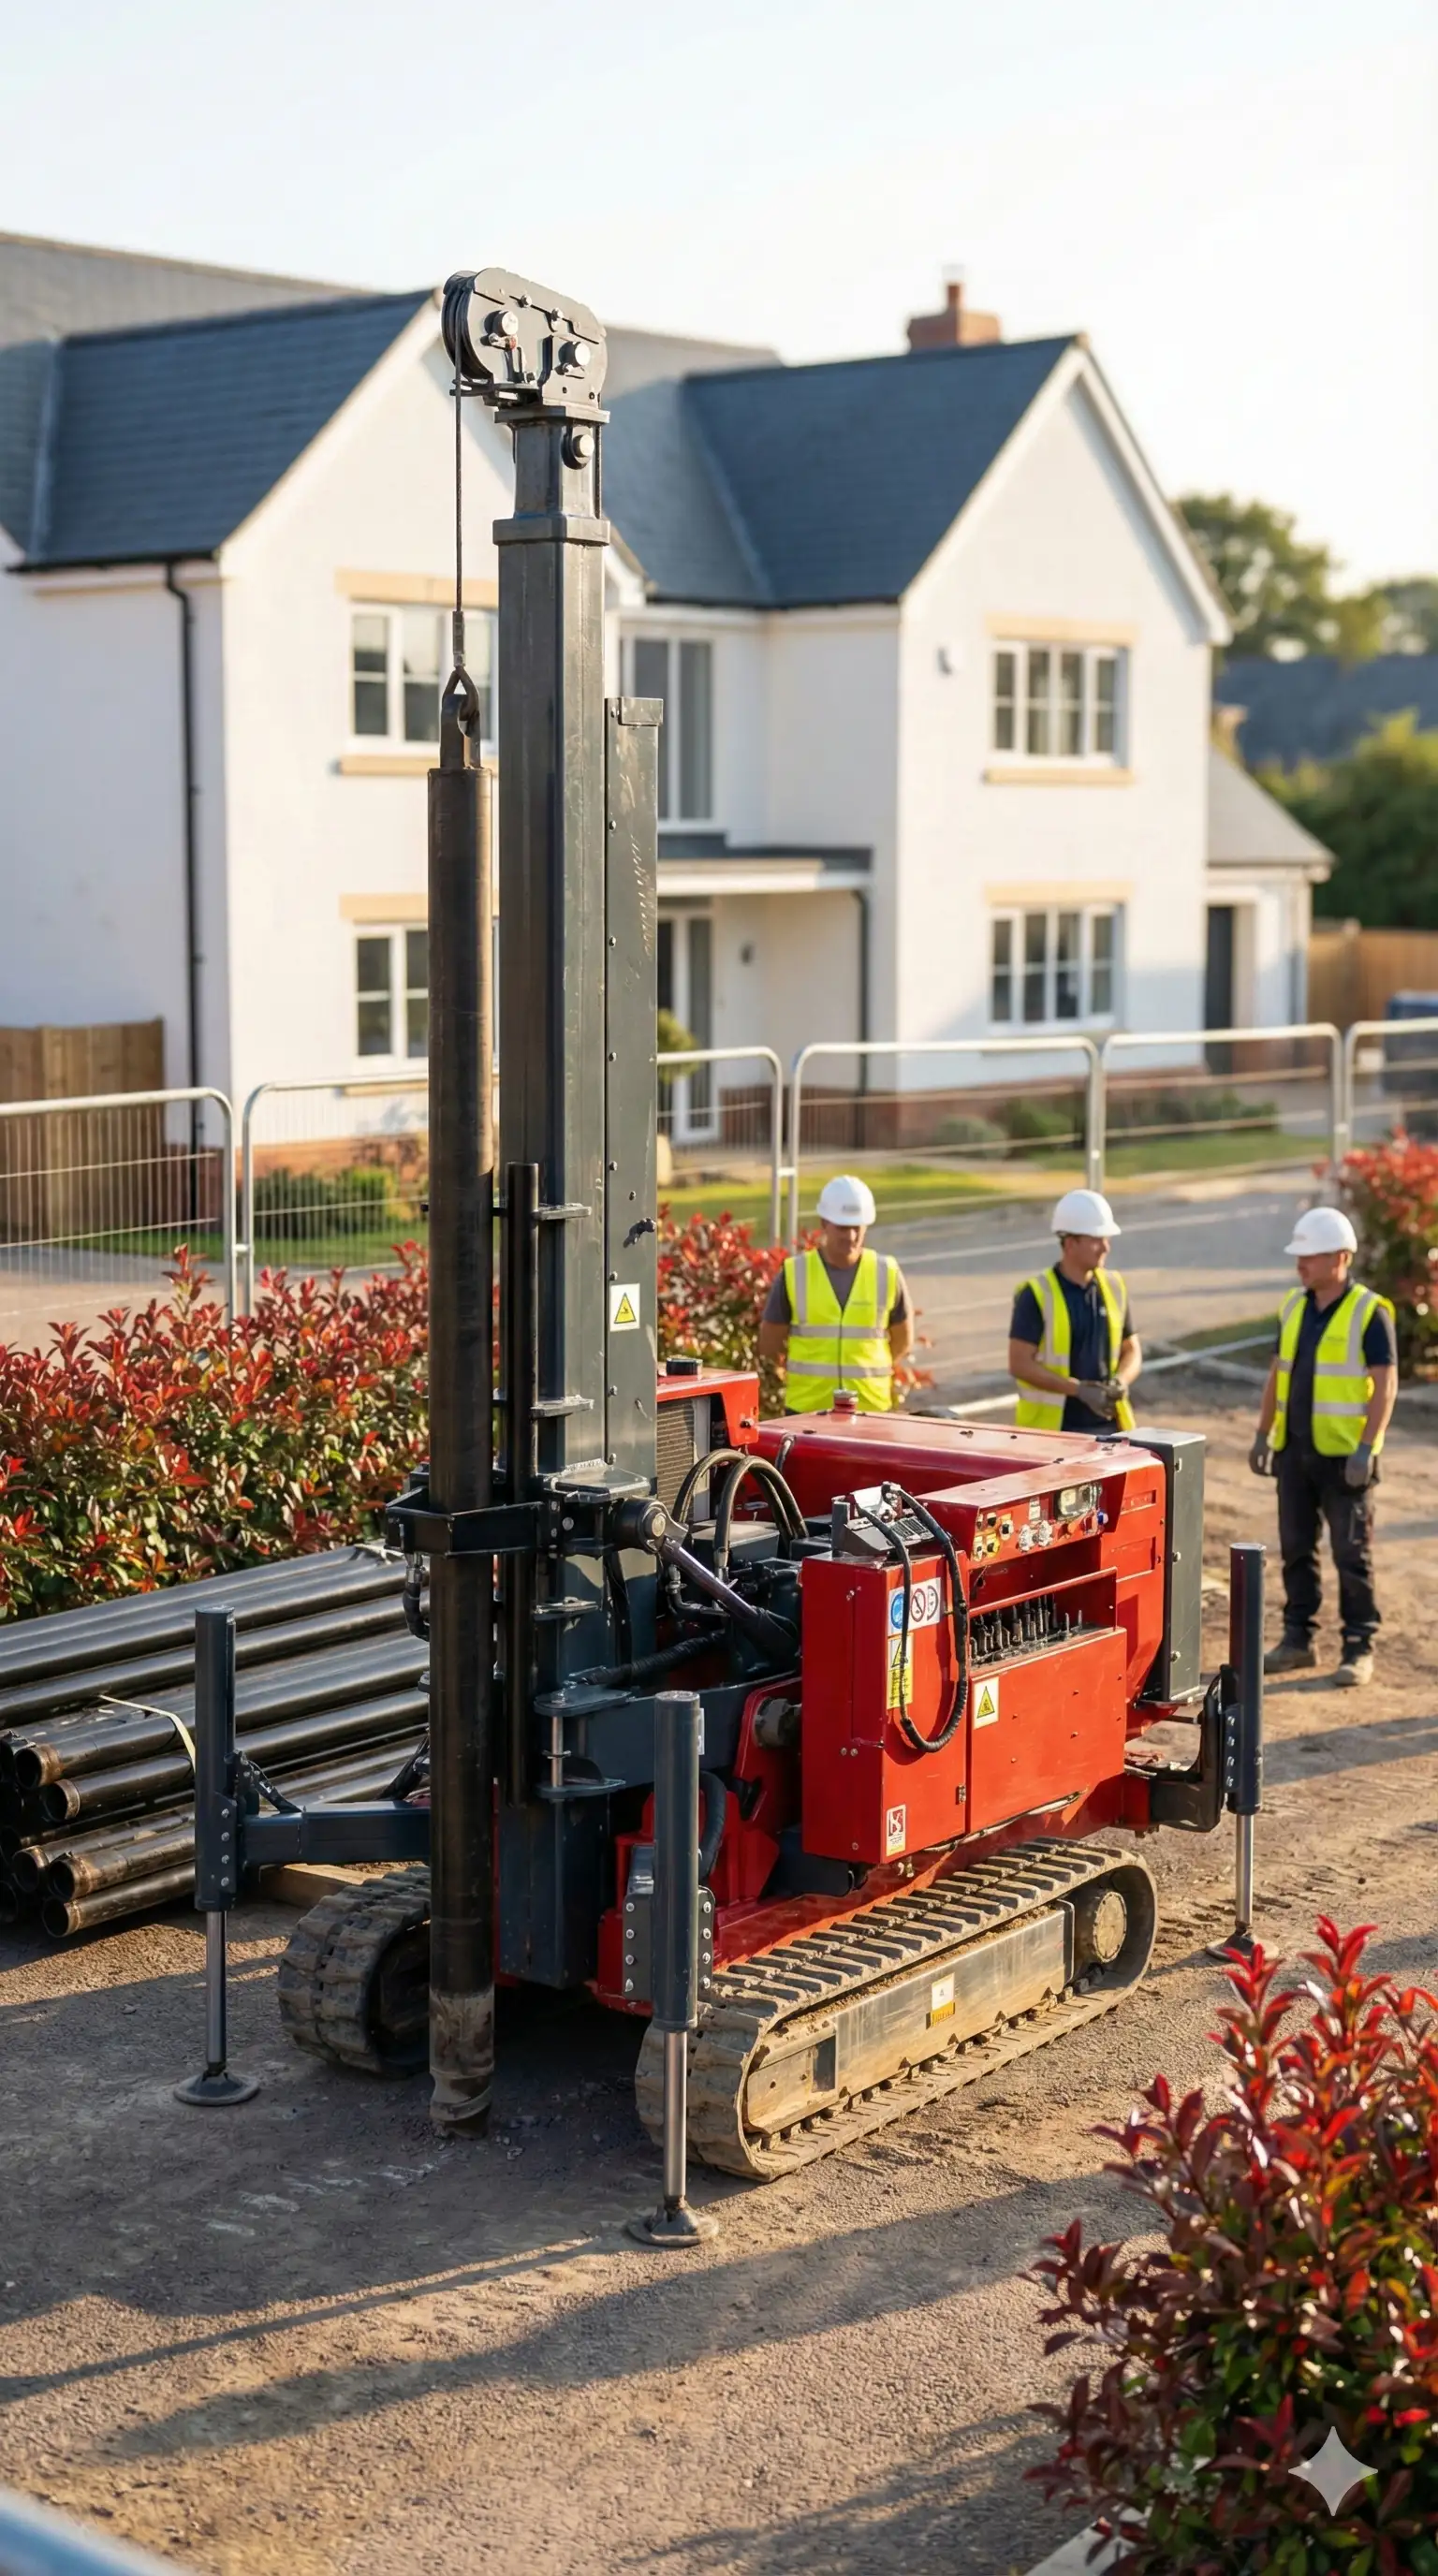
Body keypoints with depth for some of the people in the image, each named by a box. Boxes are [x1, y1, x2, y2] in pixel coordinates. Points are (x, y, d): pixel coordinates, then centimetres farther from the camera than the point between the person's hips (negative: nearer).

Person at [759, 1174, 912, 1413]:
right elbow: (770, 1344, 6)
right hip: (805, 1411, -1)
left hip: (871, 1410, 1)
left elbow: (902, 1341, 13)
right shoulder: (794, 1274, -2)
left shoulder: (886, 1274, 1)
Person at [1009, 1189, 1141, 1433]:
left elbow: (1131, 1351, 15)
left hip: (1107, 1426, 5)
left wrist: (1120, 1381, -7)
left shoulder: (1113, 1287, 8)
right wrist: (1080, 1389, -18)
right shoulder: (1036, 1296, -8)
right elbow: (1019, 1364, -11)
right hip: (1053, 1429, -5)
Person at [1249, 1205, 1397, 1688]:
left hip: (1344, 1456, -6)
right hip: (1295, 1450, 6)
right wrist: (1263, 1434, 12)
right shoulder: (1293, 1306, 9)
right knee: (1296, 1548, 11)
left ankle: (1359, 1648, 6)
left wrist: (1366, 1448, -19)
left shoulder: (1370, 1312, -10)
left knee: (1351, 1553, -1)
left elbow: (1385, 1385, -12)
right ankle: (1297, 1639, 20)